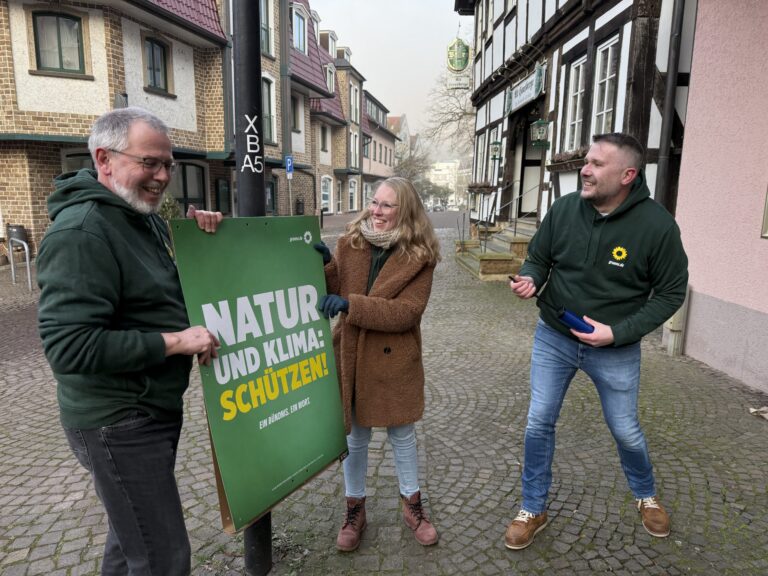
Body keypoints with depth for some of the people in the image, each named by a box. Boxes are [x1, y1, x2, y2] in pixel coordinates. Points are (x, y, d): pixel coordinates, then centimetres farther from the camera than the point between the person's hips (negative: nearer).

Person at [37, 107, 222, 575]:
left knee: (132, 536, 27)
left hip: (154, 409, 9)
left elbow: (171, 287, 22)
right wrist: (175, 341, -24)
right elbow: (69, 346, -27)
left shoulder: (146, 217, 9)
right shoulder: (81, 232, -20)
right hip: (118, 423, -9)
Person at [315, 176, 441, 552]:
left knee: (402, 435, 17)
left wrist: (350, 304, -28)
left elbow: (407, 312, -20)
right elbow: (332, 295, 4)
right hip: (350, 358, 2)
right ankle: (354, 508, 37)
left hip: (393, 362, -2)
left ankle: (412, 504, 40)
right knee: (355, 437, 17)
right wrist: (325, 266, -15)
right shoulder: (349, 243, -1)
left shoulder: (419, 256, -10)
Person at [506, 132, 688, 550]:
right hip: (553, 338, 2)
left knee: (625, 430, 16)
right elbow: (538, 259, 3)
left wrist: (618, 332, -20)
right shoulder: (564, 209, -10)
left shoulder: (657, 224, -17)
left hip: (616, 351, -2)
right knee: (539, 422, 7)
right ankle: (533, 510, 28)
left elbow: (671, 292, -9)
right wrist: (529, 280, -21)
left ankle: (646, 496, 49)